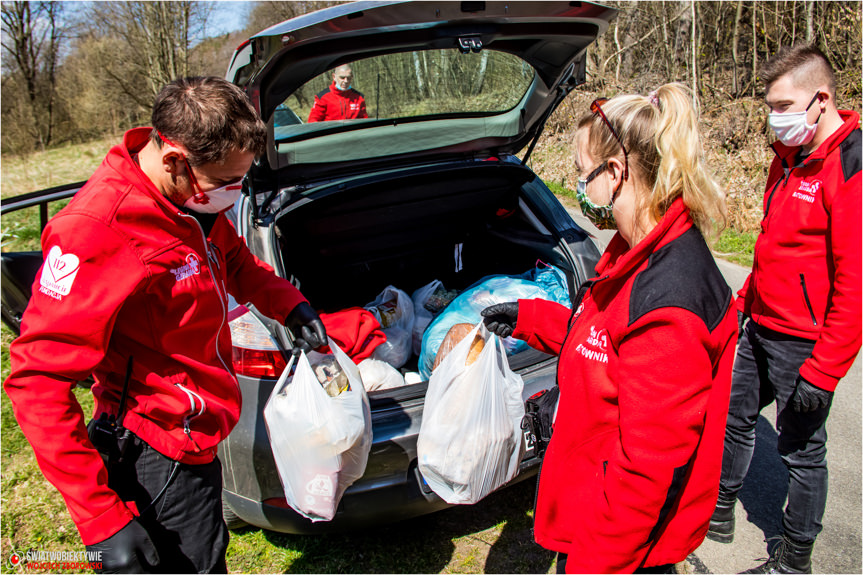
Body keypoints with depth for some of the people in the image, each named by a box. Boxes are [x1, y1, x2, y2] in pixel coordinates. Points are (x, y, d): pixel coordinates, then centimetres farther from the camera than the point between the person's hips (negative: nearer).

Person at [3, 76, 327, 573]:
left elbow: (234, 259, 17)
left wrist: (291, 305, -2)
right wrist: (103, 519, -28)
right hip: (163, 459, -8)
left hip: (193, 435, 9)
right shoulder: (98, 236, -30)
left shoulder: (193, 198, -4)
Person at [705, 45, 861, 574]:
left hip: (803, 345, -8)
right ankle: (719, 513, 37)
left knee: (802, 448, 7)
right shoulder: (791, 155, 9)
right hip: (760, 328, 8)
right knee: (734, 418, 18)